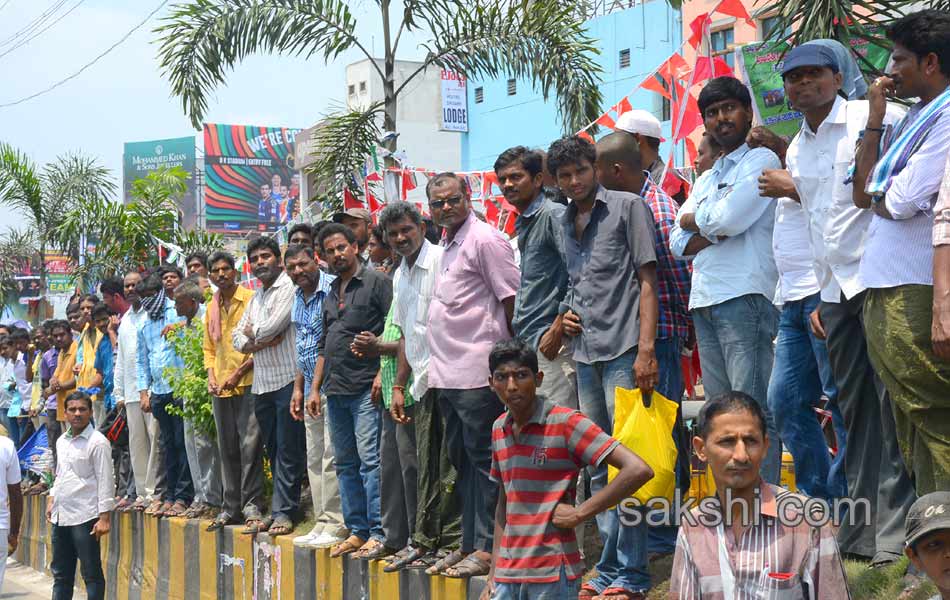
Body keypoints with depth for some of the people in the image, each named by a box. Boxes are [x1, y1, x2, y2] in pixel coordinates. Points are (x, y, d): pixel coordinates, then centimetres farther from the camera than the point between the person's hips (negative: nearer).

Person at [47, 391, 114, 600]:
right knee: (60, 573, 14)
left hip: (85, 517, -7)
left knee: (91, 574, -1)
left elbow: (105, 481, -12)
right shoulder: (62, 441, 12)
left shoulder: (97, 442, -9)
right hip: (60, 516, 7)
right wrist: (52, 500, 14)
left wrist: (104, 518, -16)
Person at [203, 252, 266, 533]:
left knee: (250, 445, -8)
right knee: (227, 450, 10)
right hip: (221, 389, 6)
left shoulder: (251, 299, -4)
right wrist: (211, 378, 6)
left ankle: (252, 505, -1)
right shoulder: (211, 308, 15)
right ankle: (230, 507, 16)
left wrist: (239, 372, -13)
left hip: (248, 383, -6)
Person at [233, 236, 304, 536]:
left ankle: (284, 511, -4)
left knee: (288, 452, -5)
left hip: (287, 379, -8)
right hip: (262, 383, 8)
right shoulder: (256, 298, 21)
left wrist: (252, 332, 6)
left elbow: (271, 327, -16)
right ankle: (279, 509, 16)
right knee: (273, 451, 11)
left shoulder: (289, 288, -6)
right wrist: (259, 342, -5)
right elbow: (237, 336, 16)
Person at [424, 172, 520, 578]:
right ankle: (469, 544, 20)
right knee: (461, 459, 13)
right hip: (447, 373, 10)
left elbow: (512, 298, -12)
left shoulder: (484, 239, -9)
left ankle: (488, 548, -1)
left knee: (483, 458, -5)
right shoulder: (446, 245, 18)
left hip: (476, 371, -10)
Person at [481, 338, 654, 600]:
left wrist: (579, 513, -15)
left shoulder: (565, 423, -11)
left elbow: (638, 470, -19)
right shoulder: (499, 429, 9)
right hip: (506, 574, 6)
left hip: (553, 576, -5)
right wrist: (493, 575, 13)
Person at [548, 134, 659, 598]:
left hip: (622, 350, -7)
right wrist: (567, 316, 8)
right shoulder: (565, 224, 18)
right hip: (586, 355, 7)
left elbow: (646, 280, -7)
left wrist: (646, 349, -15)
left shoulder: (627, 208, -1)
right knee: (598, 468, 10)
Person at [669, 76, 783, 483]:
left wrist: (694, 219, 6)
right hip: (703, 299, 8)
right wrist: (715, 230, -4)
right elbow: (677, 242, 14)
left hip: (744, 296, -8)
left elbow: (731, 218, -13)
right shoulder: (705, 180, 25)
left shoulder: (762, 160, 2)